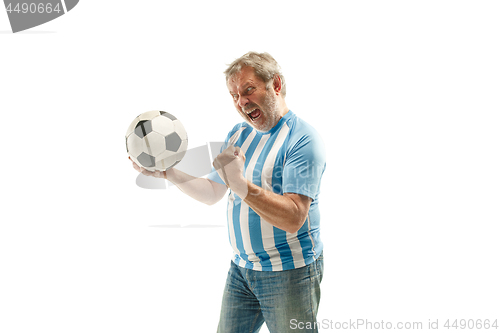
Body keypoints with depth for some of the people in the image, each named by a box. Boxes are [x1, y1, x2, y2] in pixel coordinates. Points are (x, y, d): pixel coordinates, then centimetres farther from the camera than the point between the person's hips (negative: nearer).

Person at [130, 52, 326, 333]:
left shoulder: (303, 139, -17)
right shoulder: (238, 134, 9)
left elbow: (293, 219, -26)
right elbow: (212, 193, 15)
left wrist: (241, 185, -36)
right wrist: (166, 172, 3)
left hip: (289, 274, -7)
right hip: (241, 269, 7)